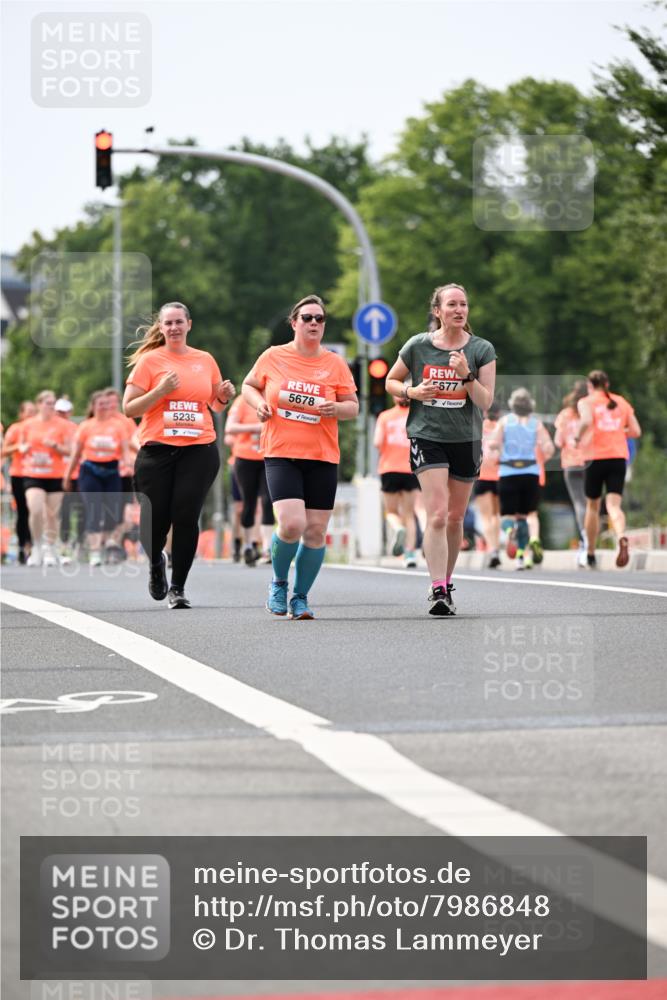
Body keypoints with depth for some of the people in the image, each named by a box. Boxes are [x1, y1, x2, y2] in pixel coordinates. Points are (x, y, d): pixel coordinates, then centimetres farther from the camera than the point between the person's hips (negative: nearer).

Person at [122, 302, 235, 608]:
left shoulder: (205, 360, 11)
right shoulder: (149, 360, 1)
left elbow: (215, 404, 25)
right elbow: (128, 409, -2)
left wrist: (224, 396, 2)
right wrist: (161, 391, -14)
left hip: (199, 450, 2)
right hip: (157, 450, -2)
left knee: (186, 518, -7)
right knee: (154, 520, -2)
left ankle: (178, 588, 6)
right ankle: (156, 562, 33)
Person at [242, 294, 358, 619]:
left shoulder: (335, 364, 5)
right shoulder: (273, 357, 3)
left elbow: (353, 407, 10)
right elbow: (249, 385, 18)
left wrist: (337, 408, -12)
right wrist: (258, 403, -3)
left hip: (322, 458, 2)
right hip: (280, 455, -2)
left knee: (316, 532, 0)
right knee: (291, 525, -18)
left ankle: (300, 597, 17)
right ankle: (279, 582, 10)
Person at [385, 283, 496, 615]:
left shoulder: (482, 350, -1)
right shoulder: (417, 346, -2)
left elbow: (485, 402, -6)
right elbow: (390, 381, 12)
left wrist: (466, 375, -21)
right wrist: (411, 391, -8)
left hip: (466, 440, 2)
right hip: (426, 437, -2)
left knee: (455, 518, 11)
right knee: (437, 514, -16)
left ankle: (446, 585, 28)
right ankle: (437, 590, -19)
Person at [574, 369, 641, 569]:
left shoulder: (586, 402, 2)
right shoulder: (621, 402, 13)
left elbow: (586, 421, -20)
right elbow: (636, 431, 9)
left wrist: (578, 436, -3)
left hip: (596, 458, -2)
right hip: (619, 457, 2)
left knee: (592, 506, 15)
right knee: (613, 505, -7)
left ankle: (590, 554, 24)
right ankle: (622, 539, -38)